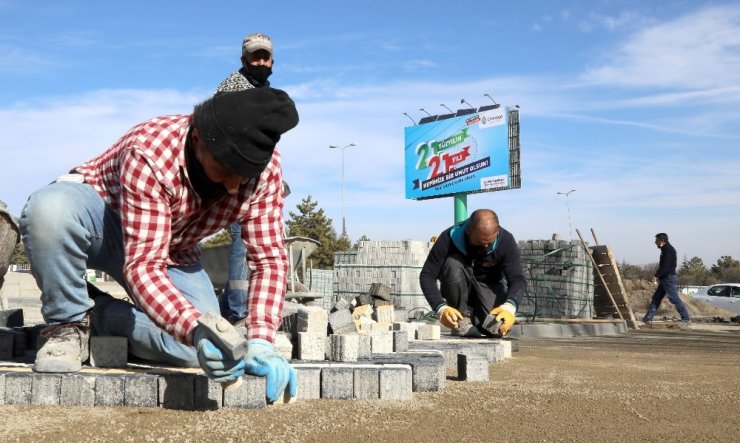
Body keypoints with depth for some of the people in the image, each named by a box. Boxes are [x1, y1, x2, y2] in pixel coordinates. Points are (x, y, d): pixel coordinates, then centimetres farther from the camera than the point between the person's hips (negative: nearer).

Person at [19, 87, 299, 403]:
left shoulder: (264, 168, -23)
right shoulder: (148, 153, -36)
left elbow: (270, 259, -21)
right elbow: (143, 264, -39)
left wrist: (261, 342, -35)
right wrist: (197, 330, -54)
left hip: (170, 250, 4)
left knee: (204, 350, -20)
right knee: (49, 208, -39)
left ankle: (99, 314, 5)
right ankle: (69, 324, -12)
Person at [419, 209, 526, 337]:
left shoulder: (506, 240, -21)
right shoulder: (450, 238, -26)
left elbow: (517, 279, -23)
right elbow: (427, 275, -25)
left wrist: (509, 307, -44)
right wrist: (441, 308, -41)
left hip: (488, 287, 1)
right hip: (456, 287, -1)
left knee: (501, 327, -25)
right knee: (453, 264, -33)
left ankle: (475, 317, 11)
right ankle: (461, 320, -16)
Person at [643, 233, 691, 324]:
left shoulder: (668, 249, -13)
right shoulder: (665, 249, 18)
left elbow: (665, 266, -21)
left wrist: (656, 275, -19)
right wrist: (658, 275, 12)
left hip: (669, 278, -10)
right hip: (665, 279, 10)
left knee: (674, 299, -8)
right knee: (656, 298, 9)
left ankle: (686, 318, -3)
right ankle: (648, 318, 10)